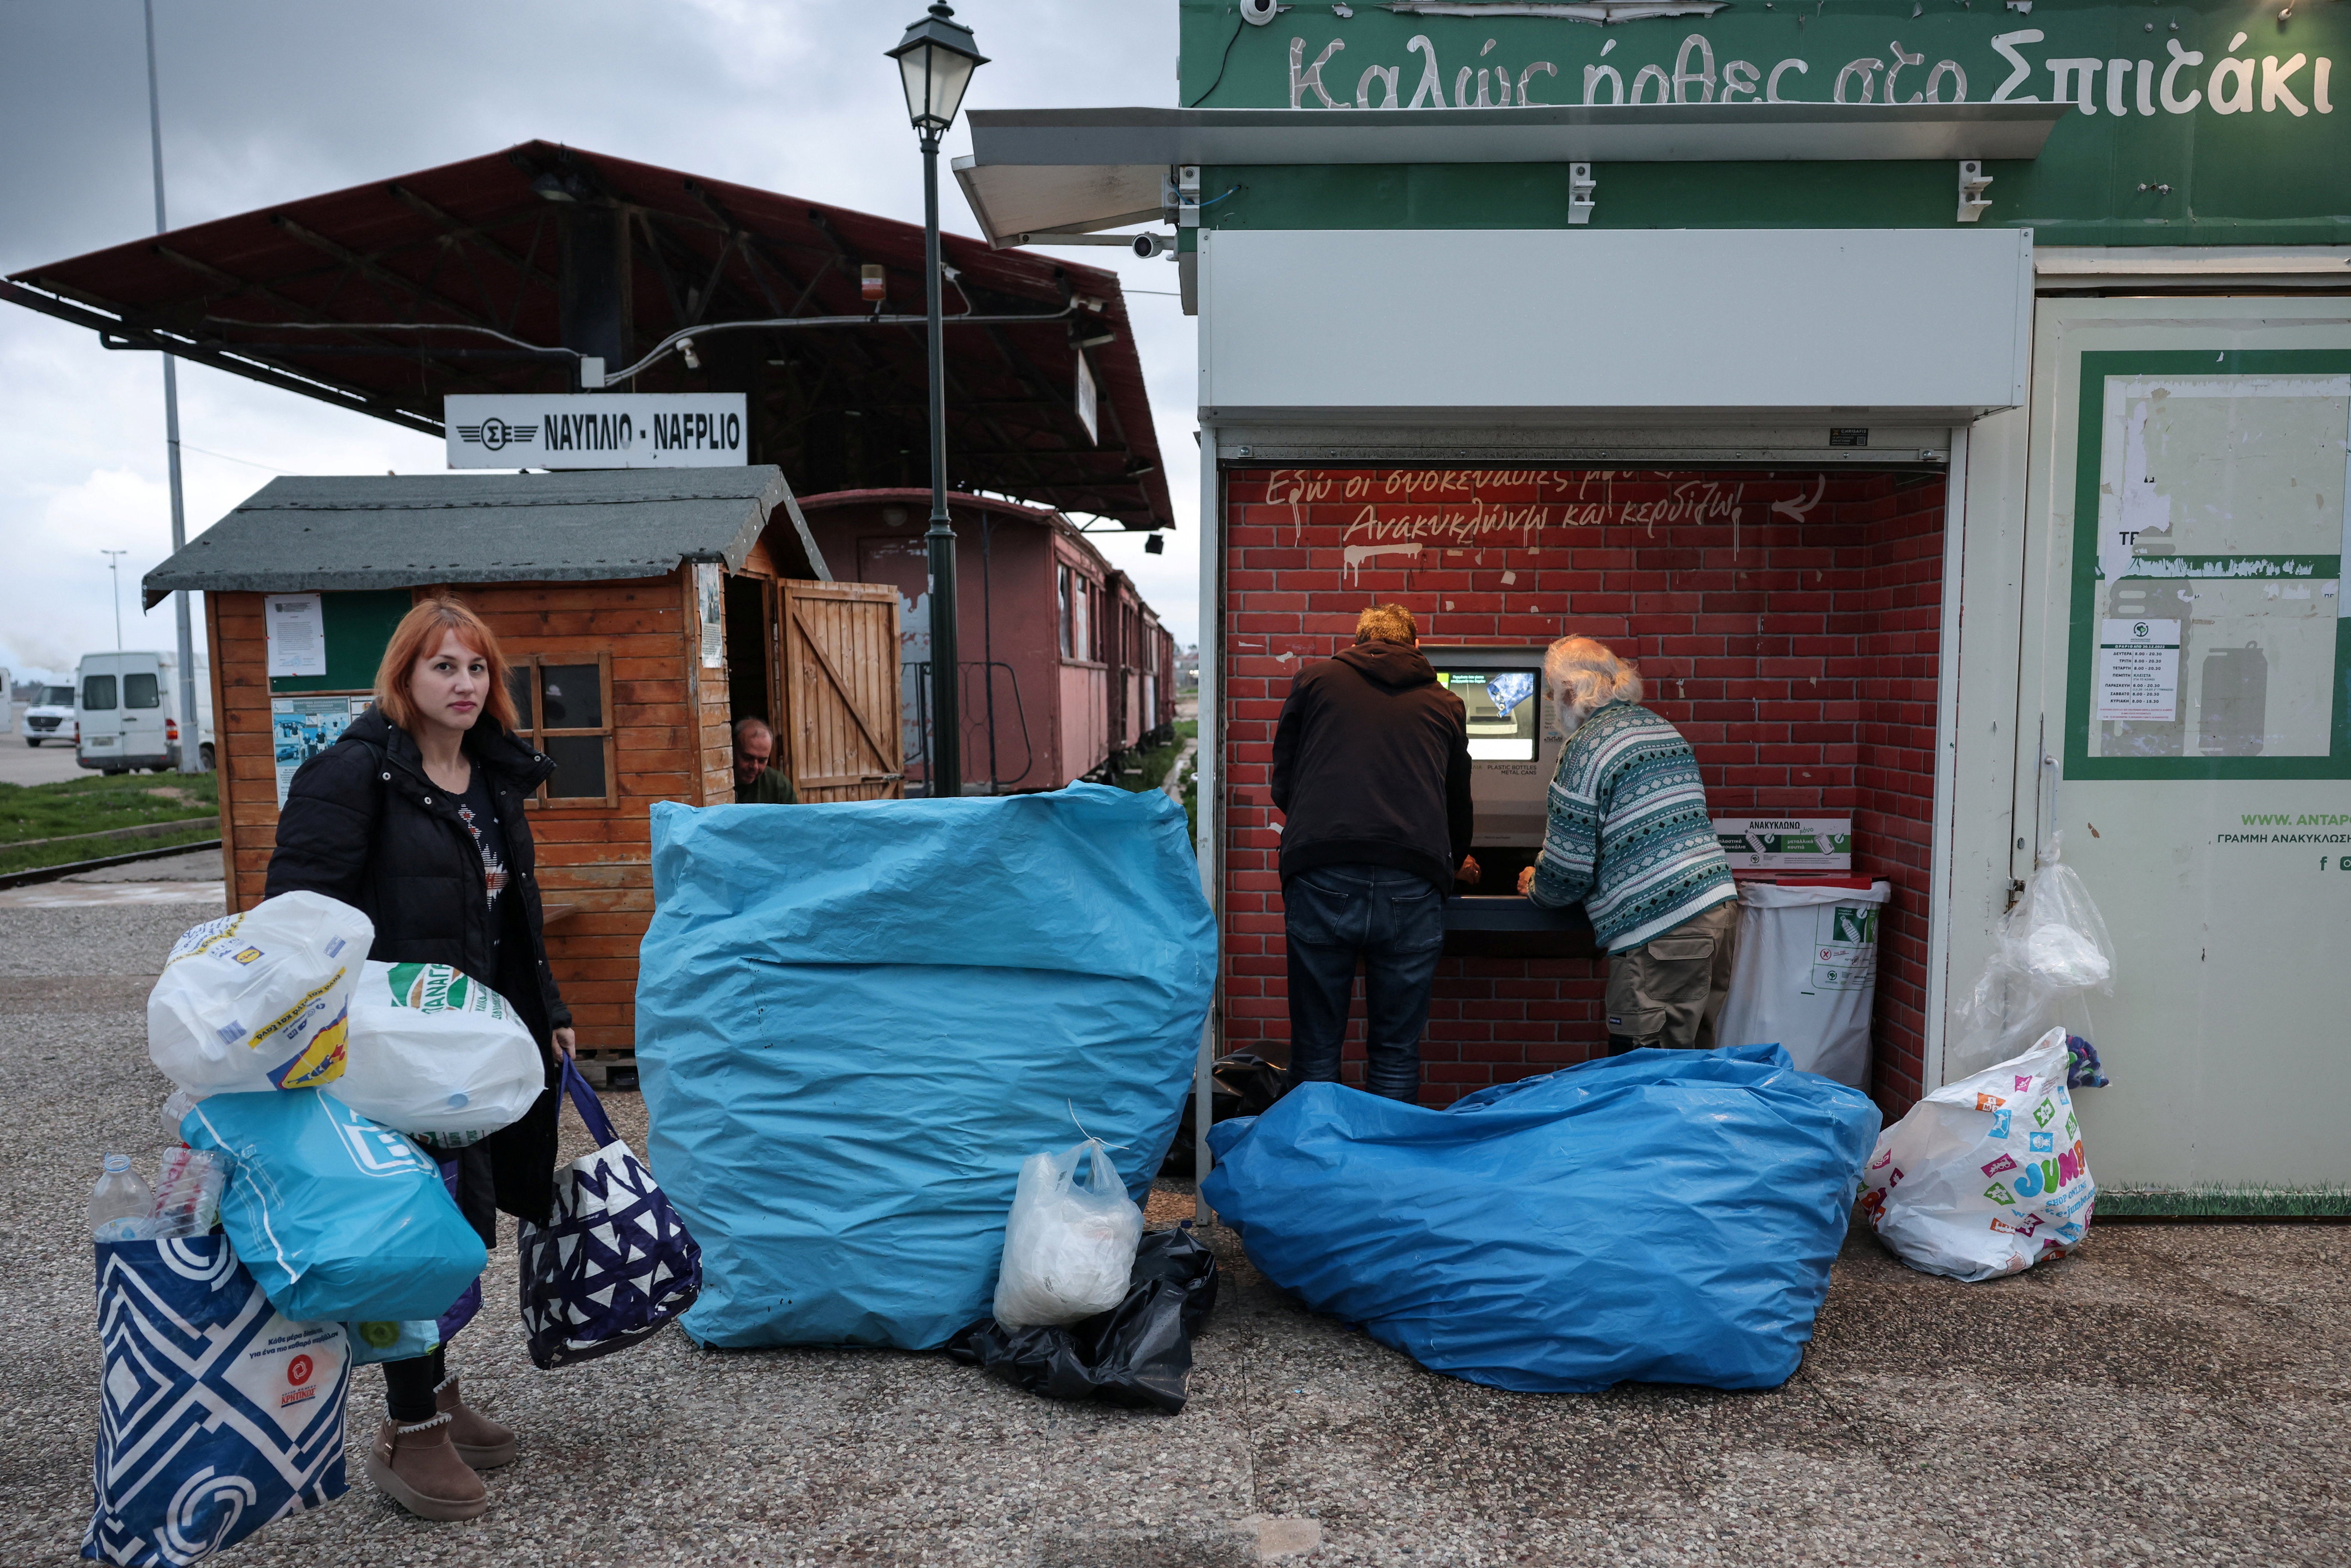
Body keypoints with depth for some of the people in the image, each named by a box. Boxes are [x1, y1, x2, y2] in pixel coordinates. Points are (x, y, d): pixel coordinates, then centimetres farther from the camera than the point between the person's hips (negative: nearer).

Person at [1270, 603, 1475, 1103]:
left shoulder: (1315, 680, 15)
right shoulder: (1445, 705, 19)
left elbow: (1283, 789, 16)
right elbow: (1458, 802, 31)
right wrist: (1458, 861, 51)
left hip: (1321, 882, -1)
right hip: (1411, 889, 1)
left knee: (1315, 1051, 10)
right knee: (1397, 1053, 12)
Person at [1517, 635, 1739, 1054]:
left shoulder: (1587, 746, -8)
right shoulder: (1665, 729, 18)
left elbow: (1569, 868, -8)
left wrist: (1535, 887, 15)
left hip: (1659, 931, -9)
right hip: (1719, 909, 9)